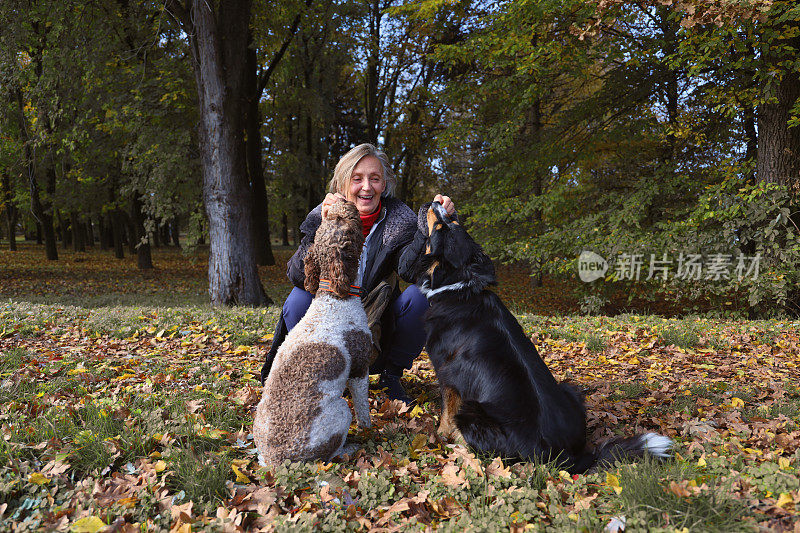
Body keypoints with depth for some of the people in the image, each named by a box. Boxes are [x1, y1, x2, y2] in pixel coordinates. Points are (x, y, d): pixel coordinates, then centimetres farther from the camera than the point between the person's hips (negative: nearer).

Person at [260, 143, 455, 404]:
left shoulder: (398, 219, -8)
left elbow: (410, 269, -26)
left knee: (420, 295, -25)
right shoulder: (322, 218, -8)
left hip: (381, 328, 0)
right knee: (298, 300, -27)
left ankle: (391, 375, -2)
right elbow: (297, 276, -22)